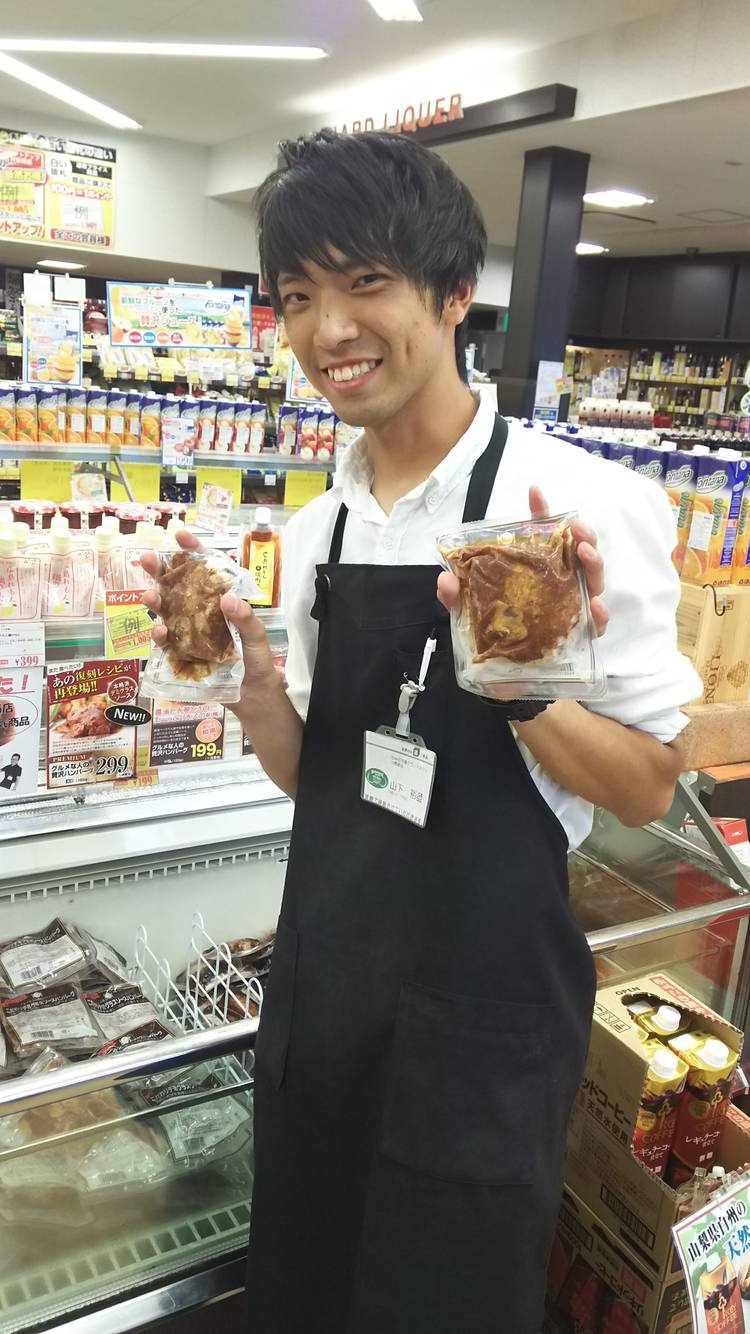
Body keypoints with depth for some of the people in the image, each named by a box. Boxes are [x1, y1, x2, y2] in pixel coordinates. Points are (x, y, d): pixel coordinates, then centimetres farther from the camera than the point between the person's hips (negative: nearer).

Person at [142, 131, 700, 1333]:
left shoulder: (586, 506, -16)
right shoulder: (317, 530, 3)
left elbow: (645, 788, -11)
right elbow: (314, 774, 9)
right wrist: (248, 676, -9)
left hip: (482, 1006, -5)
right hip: (322, 981, 6)